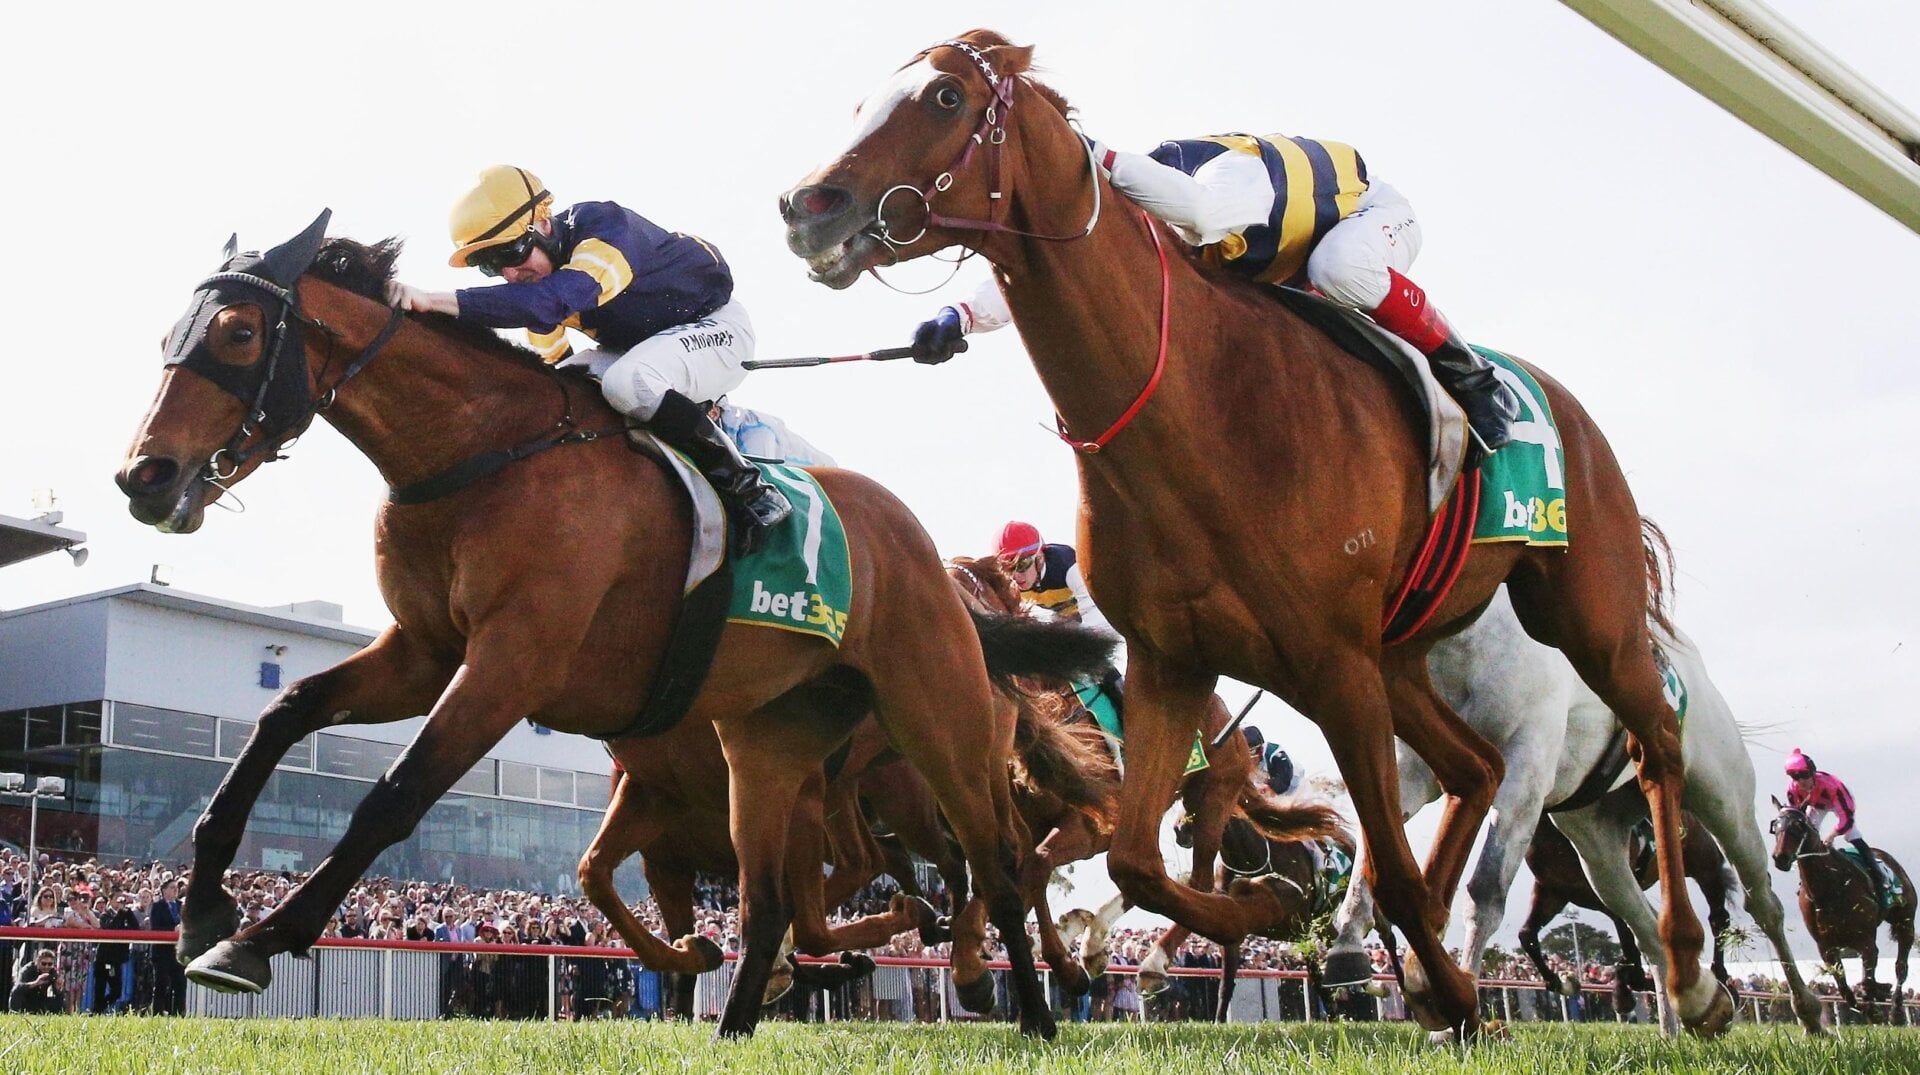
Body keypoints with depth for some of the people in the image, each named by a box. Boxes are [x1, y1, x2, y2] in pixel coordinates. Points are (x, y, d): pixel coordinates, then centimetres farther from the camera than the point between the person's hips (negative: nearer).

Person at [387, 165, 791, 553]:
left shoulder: (608, 228, -31)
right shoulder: (538, 270, -4)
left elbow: (554, 297, -49)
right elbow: (549, 359, 8)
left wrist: (434, 300, -56)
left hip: (716, 327, -9)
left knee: (627, 382, -36)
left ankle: (749, 493, -23)